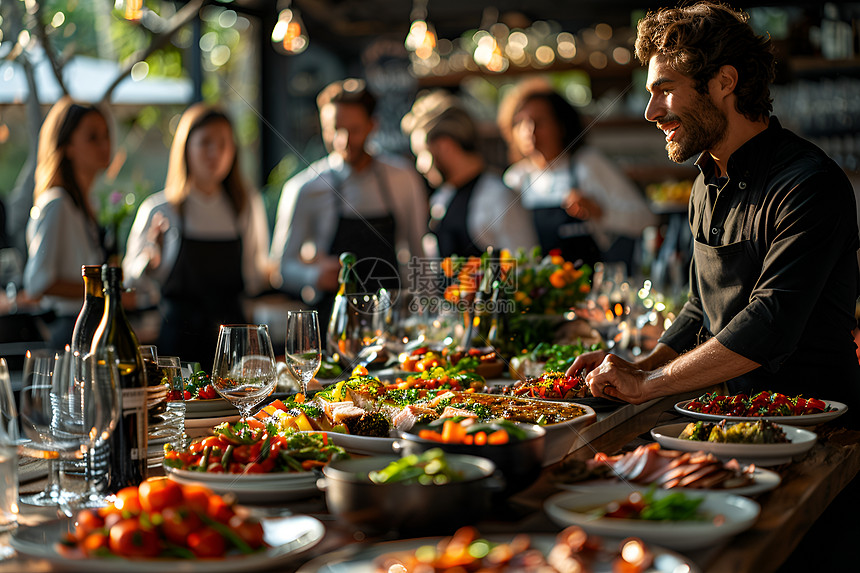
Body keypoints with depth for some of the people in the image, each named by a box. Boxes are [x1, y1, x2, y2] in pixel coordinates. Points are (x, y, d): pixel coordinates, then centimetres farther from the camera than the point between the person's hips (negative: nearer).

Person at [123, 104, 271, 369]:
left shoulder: (248, 203, 8)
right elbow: (135, 282, 1)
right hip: (178, 336, -2)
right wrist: (150, 260, -17)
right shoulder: (158, 209, -2)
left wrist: (265, 274, -4)